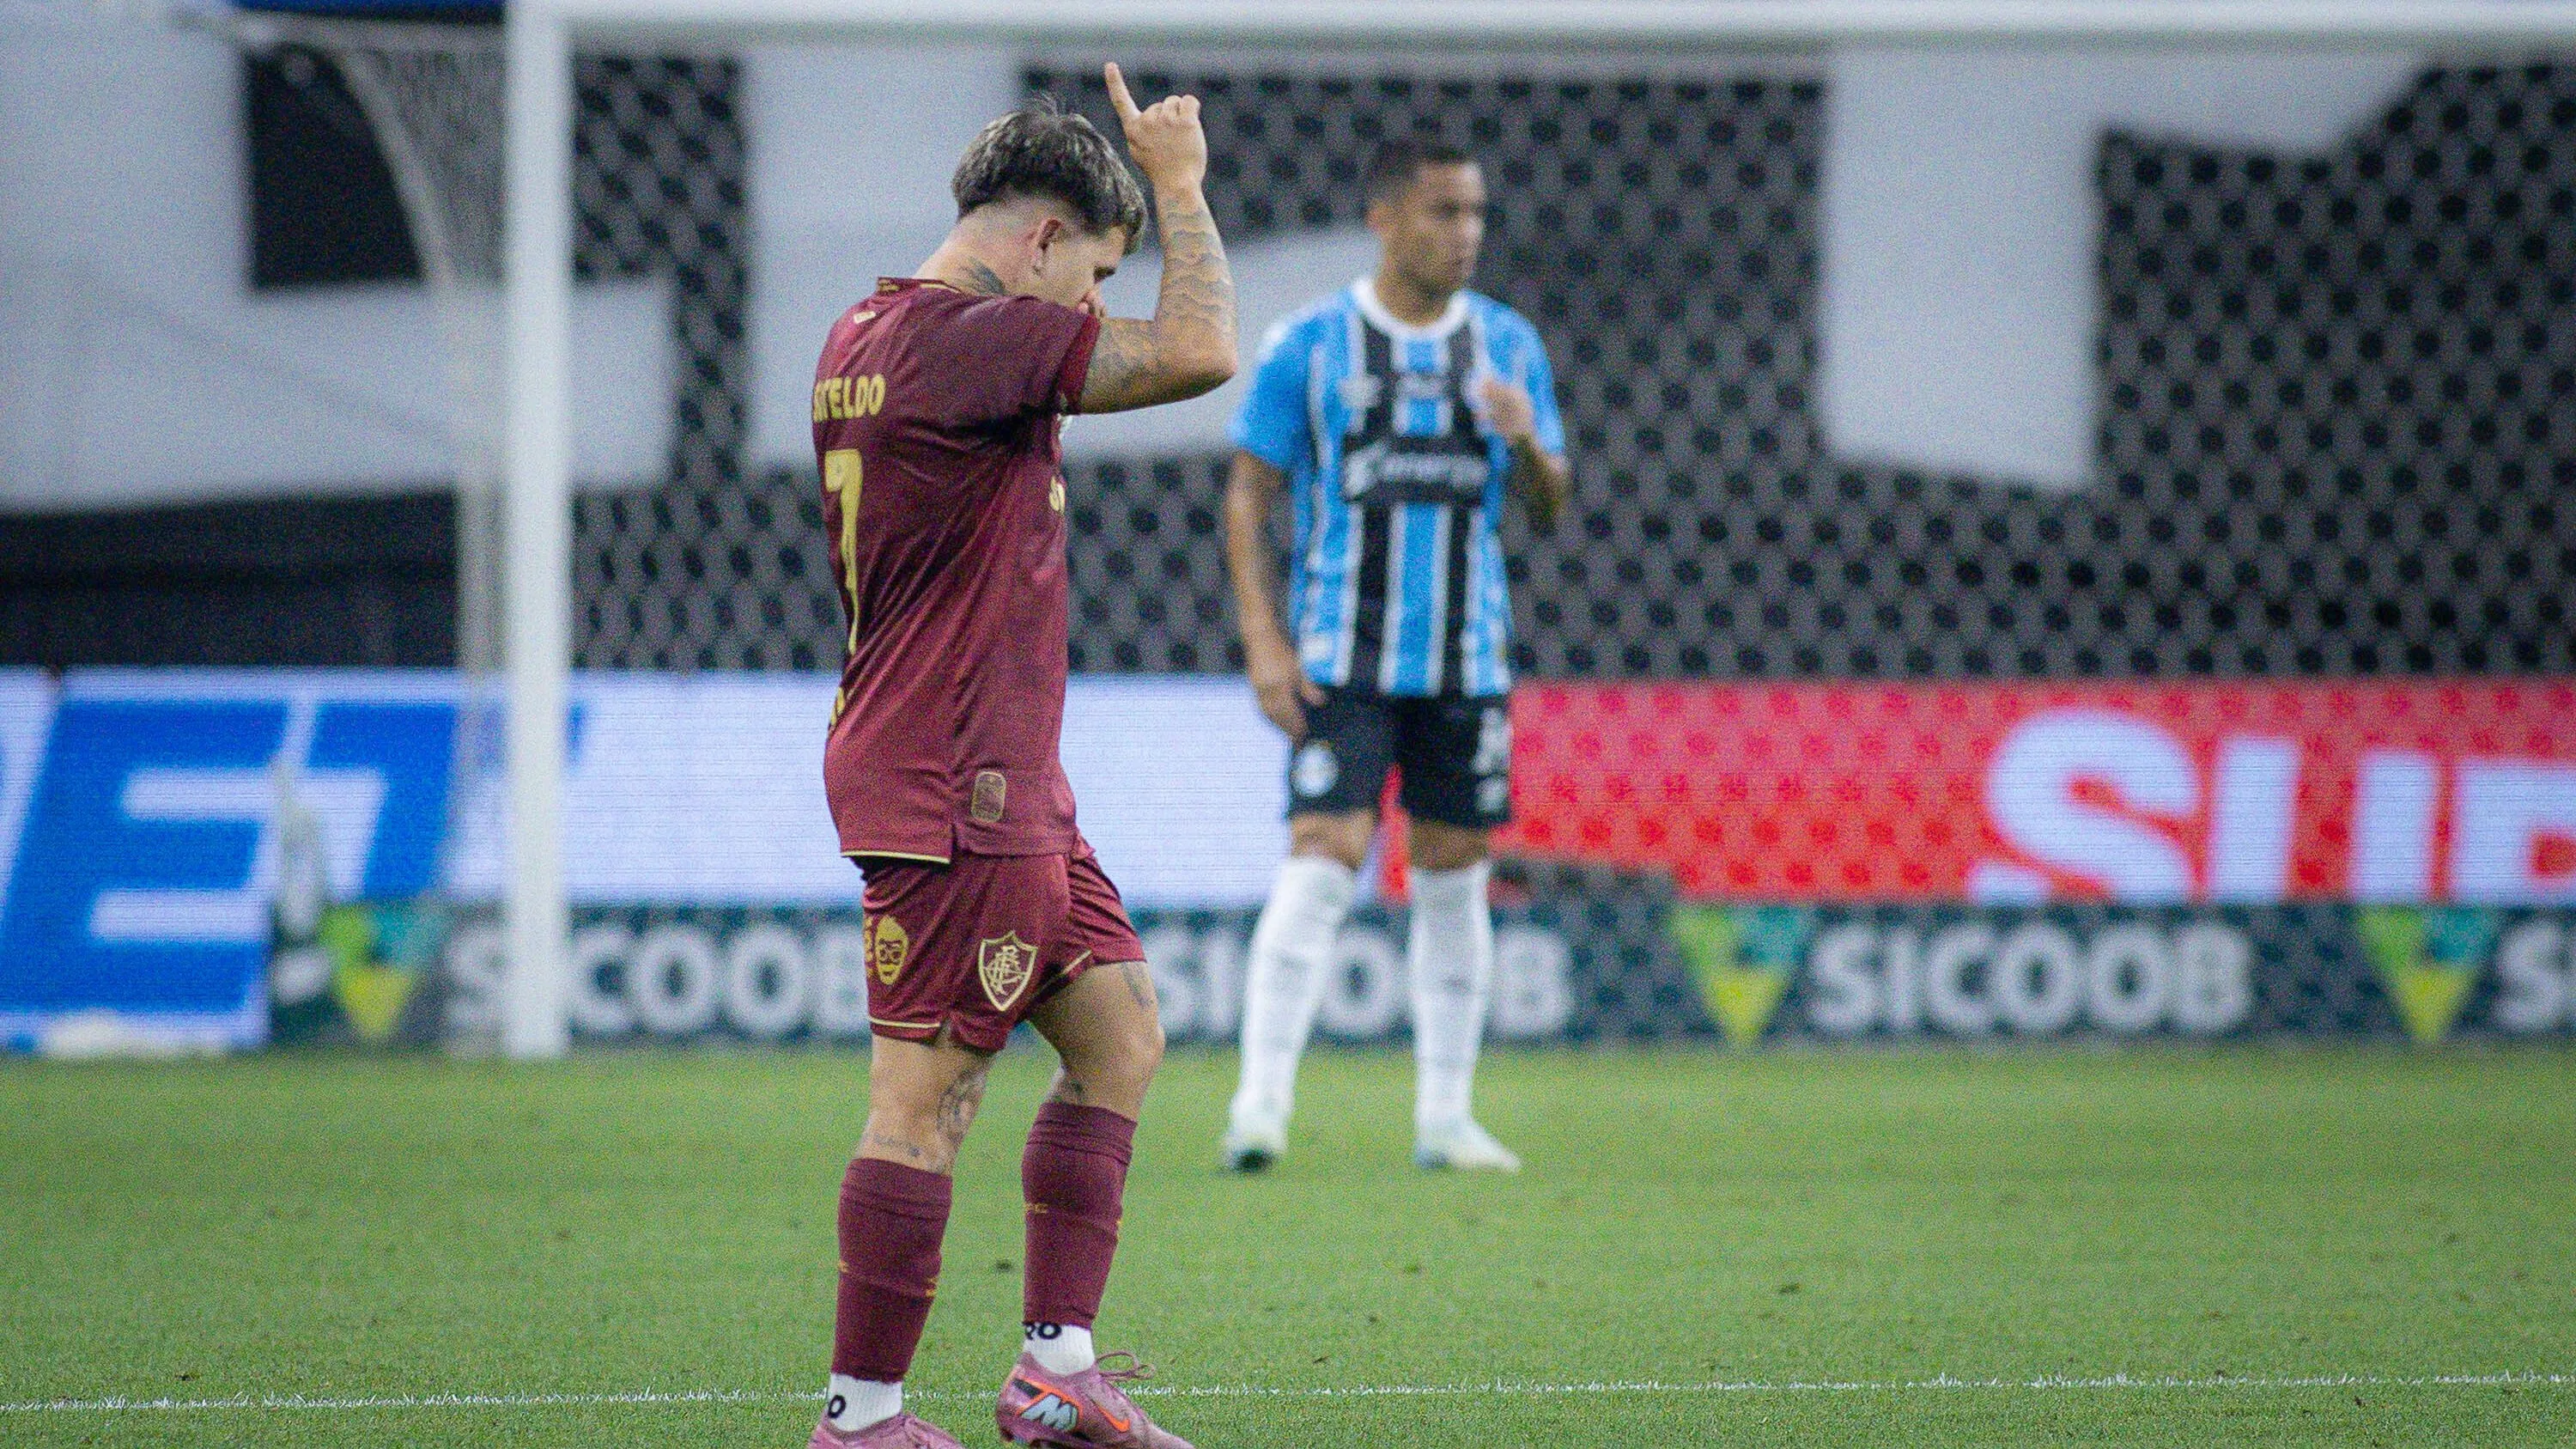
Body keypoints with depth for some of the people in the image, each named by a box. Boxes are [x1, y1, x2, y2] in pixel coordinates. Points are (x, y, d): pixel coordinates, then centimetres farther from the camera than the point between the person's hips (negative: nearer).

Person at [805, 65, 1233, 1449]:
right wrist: (1179, 179, -7)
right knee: (925, 1097, -7)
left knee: (1119, 1032, 11)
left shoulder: (867, 336, 13)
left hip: (1005, 786, 11)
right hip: (954, 788, -11)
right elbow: (1198, 351, -20)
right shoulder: (974, 340, -18)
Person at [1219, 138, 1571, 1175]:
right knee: (1322, 865, -14)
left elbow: (1549, 511, 10)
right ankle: (1261, 1106, -14)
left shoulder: (1508, 345, 8)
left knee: (1452, 881, 7)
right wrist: (1263, 643, -8)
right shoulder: (1309, 346, -2)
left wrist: (1527, 444, -13)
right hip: (1341, 657, -4)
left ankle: (1445, 1118, 14)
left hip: (1467, 659, 4)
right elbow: (1248, 495, 0)